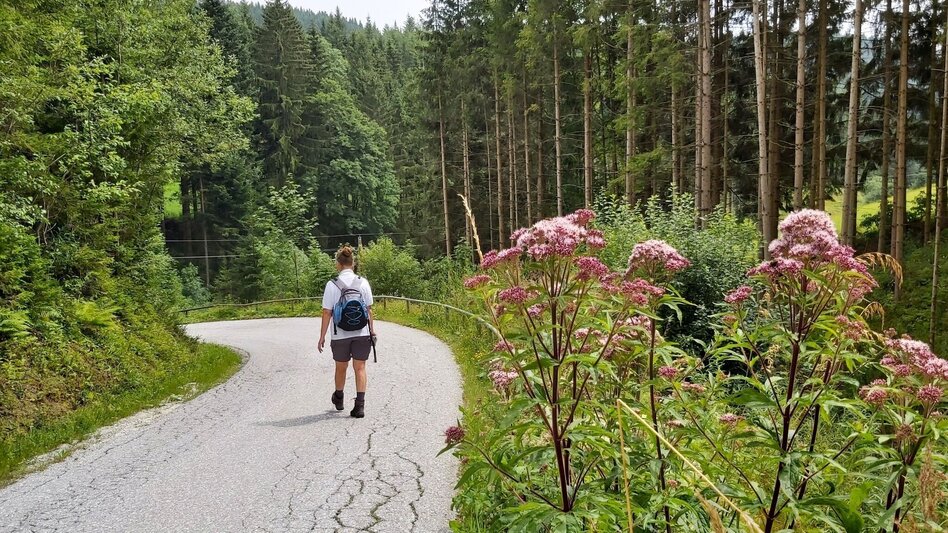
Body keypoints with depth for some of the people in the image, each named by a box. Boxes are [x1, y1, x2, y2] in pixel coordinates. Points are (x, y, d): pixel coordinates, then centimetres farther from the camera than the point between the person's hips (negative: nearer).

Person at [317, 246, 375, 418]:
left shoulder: (332, 285, -9)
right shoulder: (363, 282, -3)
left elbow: (327, 313, -8)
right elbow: (369, 309, 1)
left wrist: (322, 337, -1)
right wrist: (372, 331, 11)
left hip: (340, 335, -1)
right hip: (362, 333, 1)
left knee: (341, 368, 18)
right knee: (360, 368, 5)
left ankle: (339, 399, 40)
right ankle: (360, 405, -3)